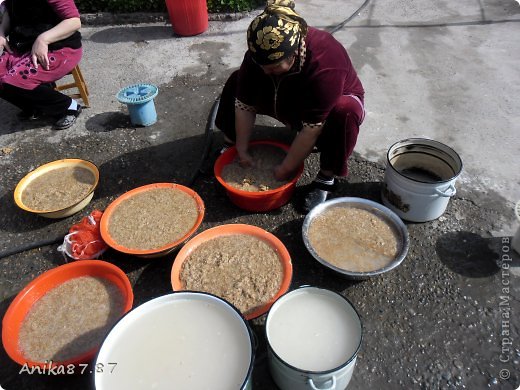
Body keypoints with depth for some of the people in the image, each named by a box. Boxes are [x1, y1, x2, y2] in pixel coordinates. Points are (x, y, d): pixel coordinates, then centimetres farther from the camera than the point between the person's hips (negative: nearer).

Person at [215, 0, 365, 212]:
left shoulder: (324, 64, -40)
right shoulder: (258, 55, -25)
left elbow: (312, 129, -37)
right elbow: (244, 105, -19)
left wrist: (285, 170, -31)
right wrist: (242, 151, -17)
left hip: (335, 103, -4)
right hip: (289, 103, 5)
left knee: (345, 114, -39)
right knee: (236, 83, -9)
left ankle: (326, 177, -18)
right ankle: (229, 144, 6)